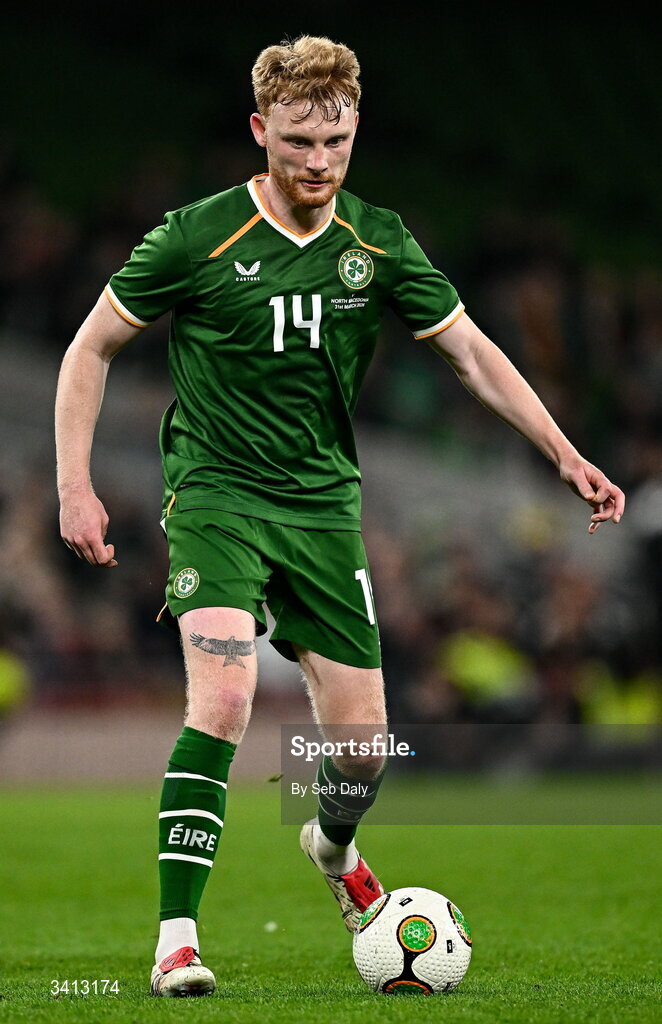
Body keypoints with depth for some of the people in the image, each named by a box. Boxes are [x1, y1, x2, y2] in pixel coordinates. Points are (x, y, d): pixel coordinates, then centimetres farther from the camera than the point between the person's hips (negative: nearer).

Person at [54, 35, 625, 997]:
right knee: (225, 697, -26)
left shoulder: (379, 243, 0)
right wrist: (76, 486, -8)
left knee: (362, 745, 3)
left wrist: (566, 455, -3)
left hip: (325, 503, 4)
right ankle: (177, 938, -20)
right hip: (215, 490, -4)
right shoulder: (198, 236, -10)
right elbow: (91, 348, -1)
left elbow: (472, 352, 6)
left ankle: (335, 847, 40)